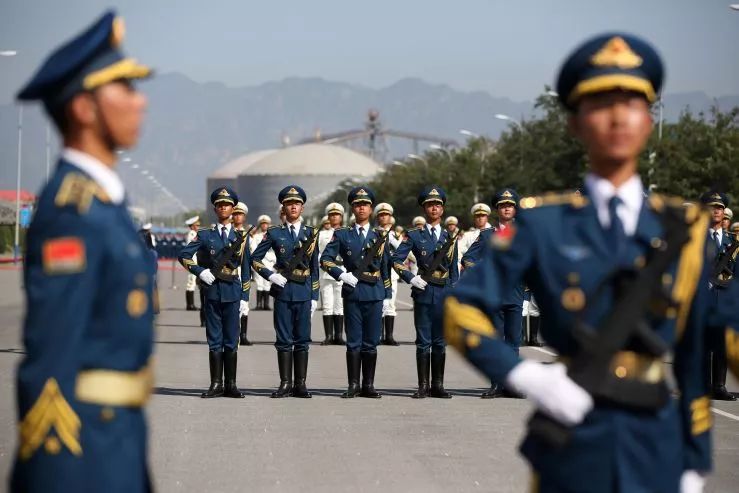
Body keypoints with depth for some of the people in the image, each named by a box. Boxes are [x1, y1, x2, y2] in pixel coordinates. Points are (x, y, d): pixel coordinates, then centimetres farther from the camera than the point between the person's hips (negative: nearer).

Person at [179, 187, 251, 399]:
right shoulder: (205, 236, 6)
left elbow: (245, 270, 8)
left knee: (231, 340, 2)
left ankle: (230, 385, 6)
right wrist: (200, 271, -7)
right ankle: (216, 384, 6)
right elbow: (184, 255, 5)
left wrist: (245, 298, 3)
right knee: (214, 340, 3)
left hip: (233, 292, 0)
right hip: (212, 291, 0)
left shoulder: (240, 237, 8)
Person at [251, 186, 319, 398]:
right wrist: (270, 275, -8)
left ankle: (300, 384, 6)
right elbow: (255, 259, 6)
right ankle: (285, 384, 6)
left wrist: (314, 297, 6)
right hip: (283, 291, -1)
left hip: (304, 292, 1)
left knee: (302, 340, 2)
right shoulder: (275, 233, 3)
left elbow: (314, 268, 9)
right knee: (284, 340, 2)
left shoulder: (311, 233, 7)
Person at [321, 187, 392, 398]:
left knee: (371, 342, 3)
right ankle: (353, 385, 5)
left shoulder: (380, 236, 10)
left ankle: (368, 385, 9)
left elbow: (386, 268, 12)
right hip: (352, 293, -1)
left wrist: (387, 294, 9)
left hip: (375, 294, 1)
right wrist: (341, 275, -12)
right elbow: (325, 259, 1)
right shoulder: (343, 235, 5)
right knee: (354, 342, 1)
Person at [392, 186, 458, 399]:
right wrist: (411, 278, -10)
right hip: (423, 292, -2)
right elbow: (396, 259, 0)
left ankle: (438, 385, 10)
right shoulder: (415, 235, 2)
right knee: (424, 341, 0)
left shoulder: (450, 238, 10)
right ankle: (423, 386, 4)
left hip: (444, 294, 2)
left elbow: (454, 270, 12)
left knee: (440, 342, 5)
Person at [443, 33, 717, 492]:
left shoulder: (683, 229, 7)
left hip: (655, 442, 2)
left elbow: (694, 356, 7)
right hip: (569, 439, -2)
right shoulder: (544, 222, 1)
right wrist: (524, 375, -15)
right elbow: (463, 309, 0)